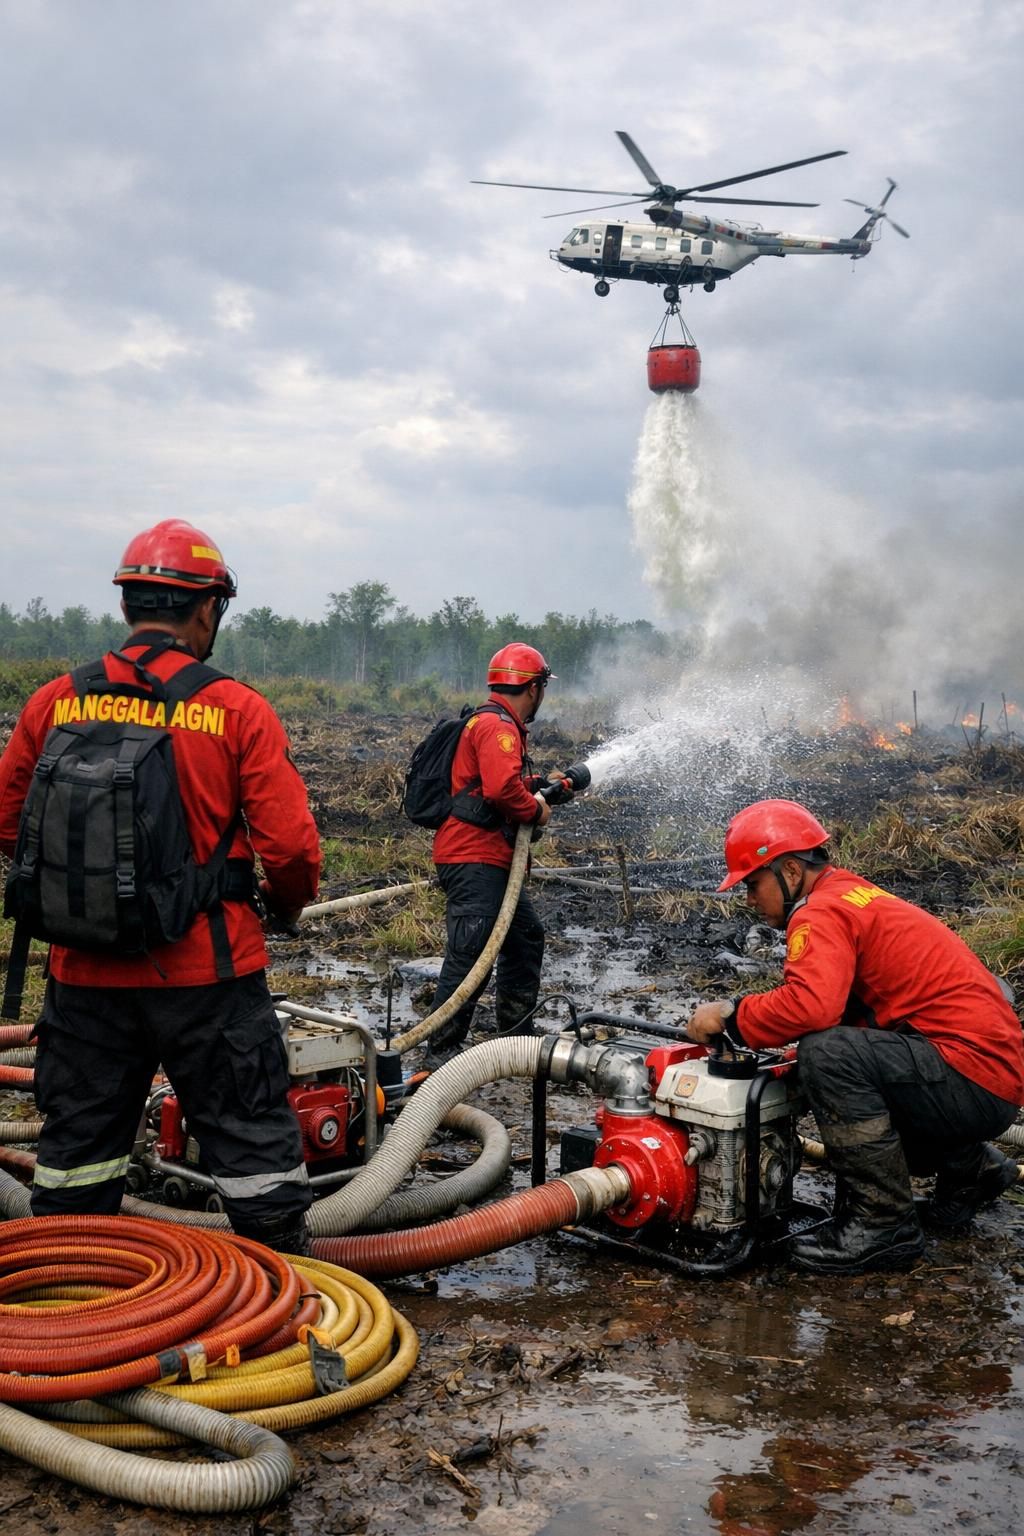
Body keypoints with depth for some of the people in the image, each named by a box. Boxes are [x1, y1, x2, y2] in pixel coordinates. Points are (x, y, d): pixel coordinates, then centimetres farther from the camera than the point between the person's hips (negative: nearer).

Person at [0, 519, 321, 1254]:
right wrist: (288, 904, 9)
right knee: (253, 1140, 10)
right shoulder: (238, 710, -10)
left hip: (85, 973, 3)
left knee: (77, 1146, 19)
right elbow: (291, 847, -13)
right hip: (207, 973, -3)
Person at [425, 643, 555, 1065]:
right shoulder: (498, 725, -14)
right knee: (470, 952, -11)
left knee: (526, 935, 21)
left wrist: (541, 785, 22)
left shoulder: (496, 723, 20)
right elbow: (501, 789, -27)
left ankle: (516, 1031, 31)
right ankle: (442, 1047, -5)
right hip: (474, 859, -12)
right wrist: (536, 811, -12)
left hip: (491, 860, 12)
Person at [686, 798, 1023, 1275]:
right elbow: (835, 1007, 18)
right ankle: (969, 1168, 31)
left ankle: (884, 1226, -13)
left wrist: (730, 1016, -17)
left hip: (974, 1074, -11)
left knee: (827, 1054, -27)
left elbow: (812, 1005, -32)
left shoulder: (822, 912, -15)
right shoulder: (850, 894, 15)